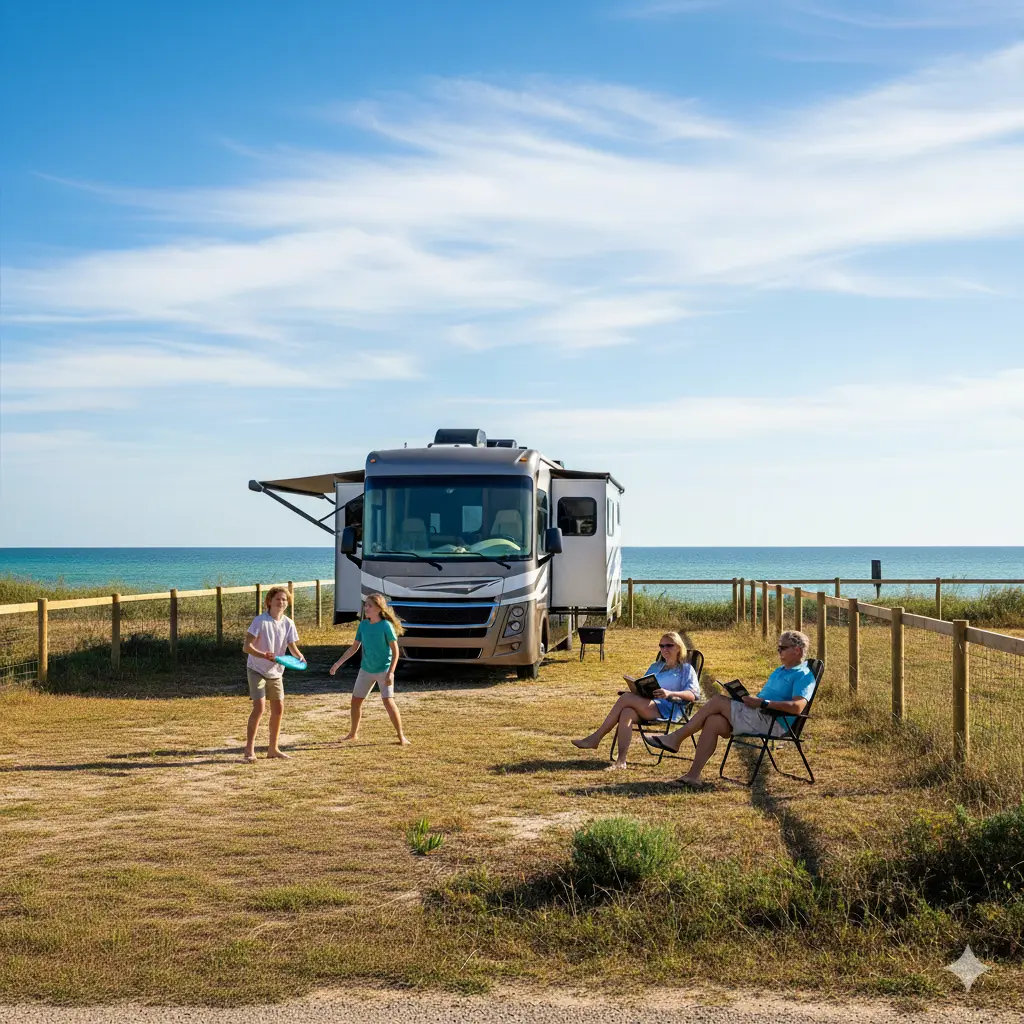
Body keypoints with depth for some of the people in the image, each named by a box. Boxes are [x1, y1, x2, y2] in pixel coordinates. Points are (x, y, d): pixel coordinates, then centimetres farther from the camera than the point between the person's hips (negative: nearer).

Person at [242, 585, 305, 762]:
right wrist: (262, 655, -39)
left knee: (278, 709, 7)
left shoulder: (288, 623, -1)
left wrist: (299, 656, -21)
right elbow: (246, 646, -22)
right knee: (259, 707, -16)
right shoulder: (260, 621, -18)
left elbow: (292, 646, 1)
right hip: (257, 670, -6)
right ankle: (249, 749, -9)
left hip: (276, 671, 6)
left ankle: (273, 748, 20)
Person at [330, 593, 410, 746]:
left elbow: (395, 651, -14)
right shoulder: (363, 625, 0)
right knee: (355, 701, 11)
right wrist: (338, 663, 4)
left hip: (383, 670, -6)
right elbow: (354, 647, 9)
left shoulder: (386, 626, -16)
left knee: (388, 702, -15)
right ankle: (353, 733, 30)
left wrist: (390, 673, -21)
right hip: (366, 670, 6)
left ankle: (401, 736, -4)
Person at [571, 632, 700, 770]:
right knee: (626, 713, -33)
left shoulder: (686, 669, 14)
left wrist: (670, 693, -20)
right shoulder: (655, 667, 34)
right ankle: (621, 760, -43)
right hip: (647, 705, 6)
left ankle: (595, 738, -26)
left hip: (669, 709, -6)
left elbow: (693, 694, -2)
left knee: (626, 698, -28)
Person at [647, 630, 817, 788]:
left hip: (772, 723, -9)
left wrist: (762, 703, -23)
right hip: (759, 718, 9)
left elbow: (797, 707, -21)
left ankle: (676, 738, -10)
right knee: (713, 722, -16)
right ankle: (693, 775, -20)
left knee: (718, 701, -16)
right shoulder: (779, 671, 28)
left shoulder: (804, 676, -4)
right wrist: (748, 698, 8)